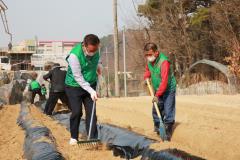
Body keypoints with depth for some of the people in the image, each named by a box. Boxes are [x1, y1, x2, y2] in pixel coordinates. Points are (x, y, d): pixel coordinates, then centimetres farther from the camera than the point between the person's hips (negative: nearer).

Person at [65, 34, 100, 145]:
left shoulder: (95, 51, -11)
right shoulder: (74, 55, -28)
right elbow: (78, 77, -24)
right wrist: (91, 90, -25)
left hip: (90, 86, 4)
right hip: (74, 86, -4)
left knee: (91, 112, -2)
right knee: (76, 112, -5)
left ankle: (93, 138, 2)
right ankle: (74, 137, 13)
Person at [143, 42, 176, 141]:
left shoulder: (164, 62, -29)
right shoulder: (149, 61, -4)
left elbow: (164, 81, -33)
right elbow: (148, 70, 21)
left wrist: (157, 95, -35)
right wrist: (146, 77, -1)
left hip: (168, 89, -8)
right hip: (157, 90, 8)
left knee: (168, 113, -9)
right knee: (156, 111, 13)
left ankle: (167, 134, -5)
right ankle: (157, 130, 27)